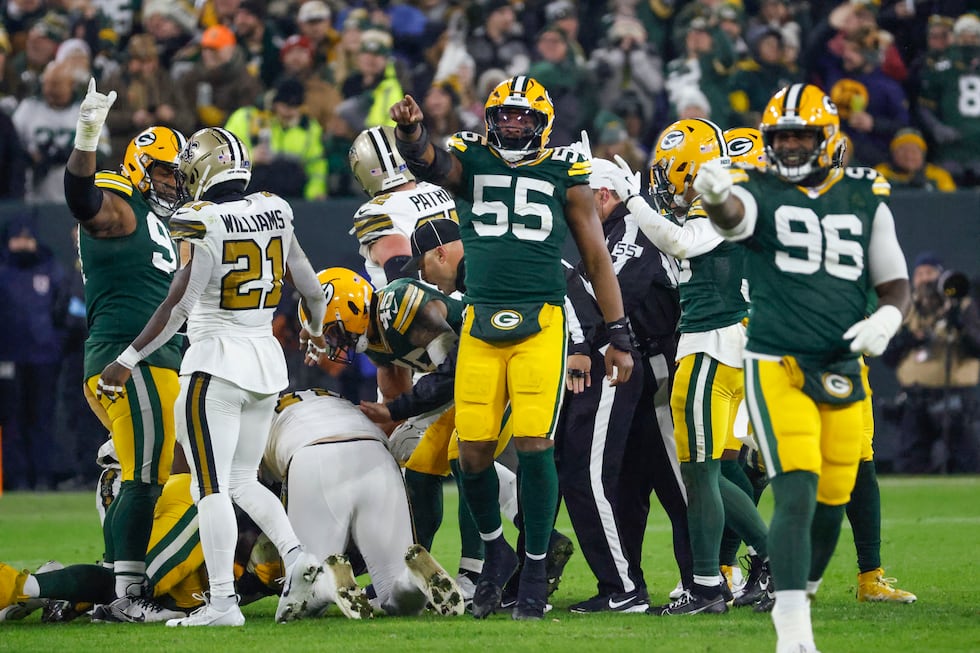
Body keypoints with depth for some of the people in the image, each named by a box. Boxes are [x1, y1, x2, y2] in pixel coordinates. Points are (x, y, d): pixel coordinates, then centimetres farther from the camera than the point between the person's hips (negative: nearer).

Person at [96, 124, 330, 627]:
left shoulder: (201, 224, -12)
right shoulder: (273, 213, 7)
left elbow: (178, 307, -19)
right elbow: (311, 288, 16)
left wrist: (126, 361, -14)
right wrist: (317, 332, 36)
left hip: (216, 361, -7)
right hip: (267, 360, 7)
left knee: (212, 486, -7)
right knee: (242, 480, 18)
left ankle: (222, 600, -14)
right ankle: (296, 556, -2)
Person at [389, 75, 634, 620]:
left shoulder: (566, 175, 8)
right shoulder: (471, 162, 9)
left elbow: (597, 259, 11)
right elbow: (430, 163, -15)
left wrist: (620, 337, 9)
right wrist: (410, 133, -38)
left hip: (541, 324, -1)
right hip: (481, 325, 2)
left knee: (534, 445, -9)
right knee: (474, 451, 0)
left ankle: (535, 571, 3)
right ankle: (496, 549, 26)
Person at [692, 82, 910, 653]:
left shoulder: (865, 200, 10)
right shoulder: (761, 193, -2)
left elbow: (895, 283, 15)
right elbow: (732, 214, -27)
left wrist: (887, 319, -8)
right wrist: (715, 195, -51)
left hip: (844, 373, 4)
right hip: (778, 369, -4)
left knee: (832, 500, 9)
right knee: (796, 495, -17)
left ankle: (798, 596, 32)